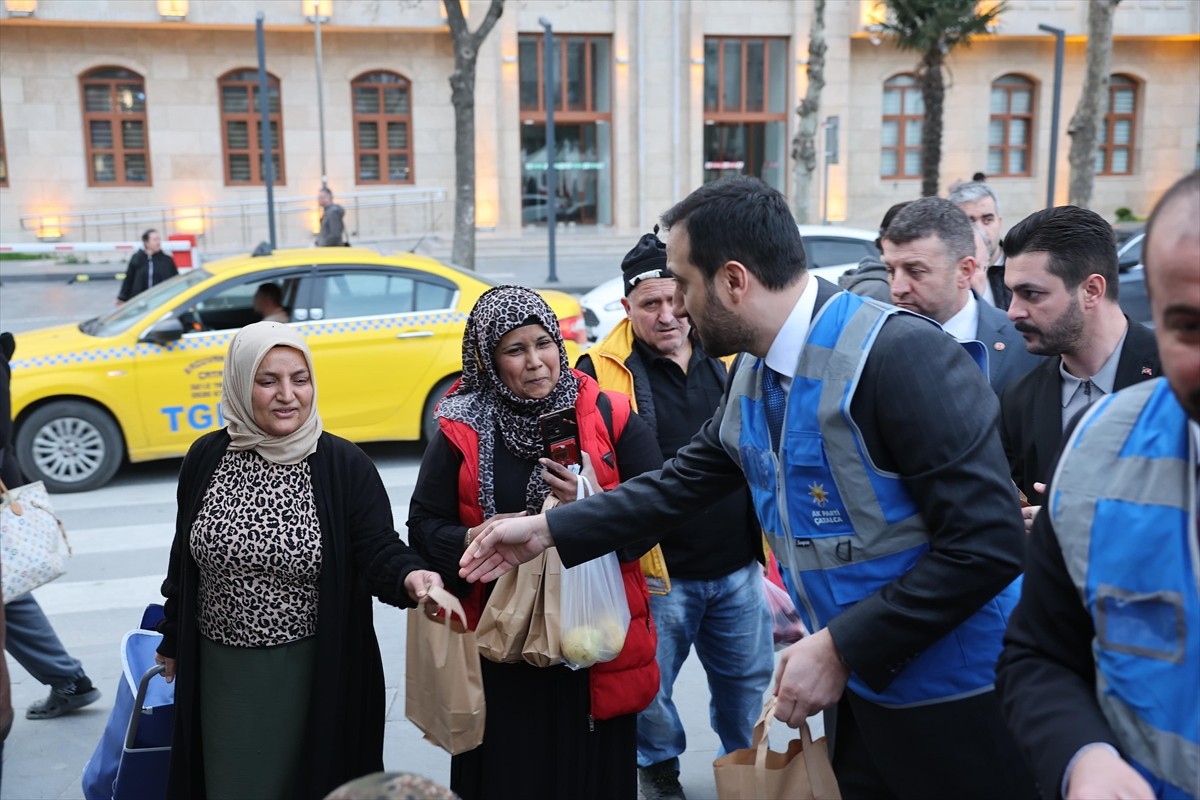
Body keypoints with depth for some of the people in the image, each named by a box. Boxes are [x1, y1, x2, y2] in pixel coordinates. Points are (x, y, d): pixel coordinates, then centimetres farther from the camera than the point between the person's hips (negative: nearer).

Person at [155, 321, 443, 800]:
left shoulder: (344, 465, -11)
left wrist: (409, 576, -38)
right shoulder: (207, 457, -3)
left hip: (313, 672, -2)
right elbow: (184, 555, 8)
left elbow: (378, 550, -16)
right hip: (223, 671, 2)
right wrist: (172, 643, 16)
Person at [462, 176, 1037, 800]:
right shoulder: (751, 375, 3)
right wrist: (547, 529, 11)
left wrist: (839, 647, -22)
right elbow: (680, 484, 13)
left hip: (956, 699, -7)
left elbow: (987, 542, -24)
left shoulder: (900, 354, -23)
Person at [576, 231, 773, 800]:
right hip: (654, 572, -3)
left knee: (749, 678, 19)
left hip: (737, 567, 4)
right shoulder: (601, 372, -9)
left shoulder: (731, 357, 3)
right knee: (650, 687, 12)